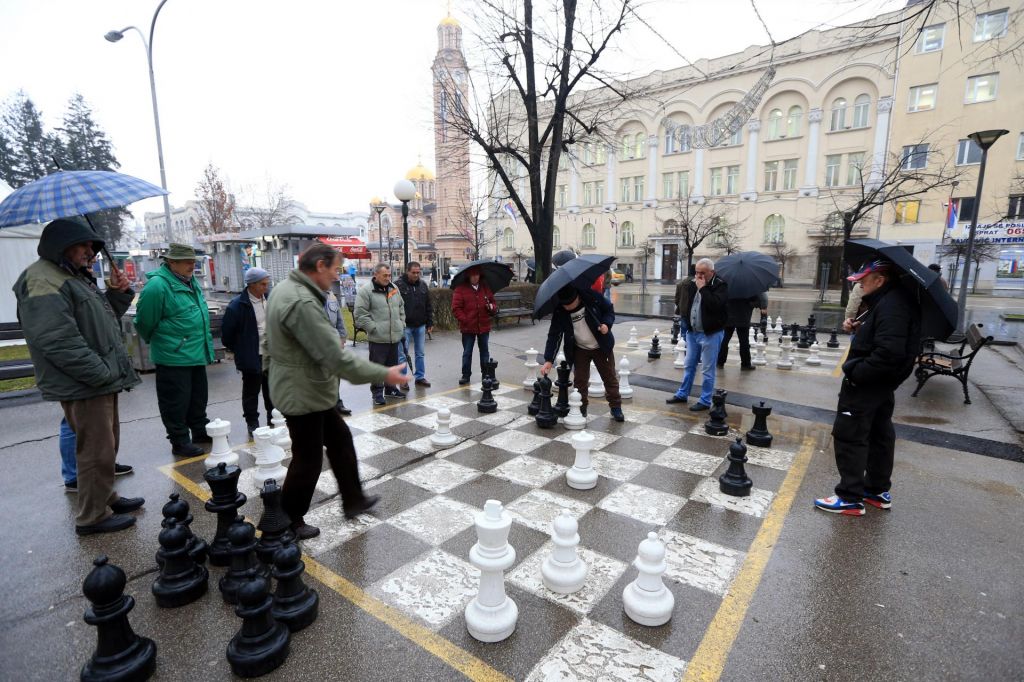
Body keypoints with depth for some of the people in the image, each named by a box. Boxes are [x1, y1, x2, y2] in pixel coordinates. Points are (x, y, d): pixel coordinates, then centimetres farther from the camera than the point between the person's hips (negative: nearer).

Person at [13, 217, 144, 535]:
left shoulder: (75, 277, 17)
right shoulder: (43, 282, -16)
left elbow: (101, 321, 22)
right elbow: (58, 341, -24)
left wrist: (117, 293, 6)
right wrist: (103, 374, -22)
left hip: (102, 381, 10)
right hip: (83, 387, -10)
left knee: (106, 446, 20)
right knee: (96, 451, -1)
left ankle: (106, 497, 35)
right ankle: (92, 517, 12)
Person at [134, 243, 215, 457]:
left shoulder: (191, 282, 11)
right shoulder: (157, 285, -17)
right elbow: (145, 322, -11)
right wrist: (158, 341, 4)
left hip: (197, 355, 8)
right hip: (173, 357, -8)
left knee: (198, 398, 19)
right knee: (176, 402, 3)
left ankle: (200, 431, 32)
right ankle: (180, 441, 14)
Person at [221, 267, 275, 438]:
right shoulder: (237, 305, -15)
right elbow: (227, 333, -9)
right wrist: (239, 351, 0)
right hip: (251, 357, -5)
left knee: (271, 391, 15)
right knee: (251, 392, 8)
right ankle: (252, 424, 21)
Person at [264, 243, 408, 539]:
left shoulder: (285, 289, 5)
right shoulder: (302, 302, -29)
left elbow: (269, 340, 16)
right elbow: (337, 358, -31)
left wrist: (272, 367, 26)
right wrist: (384, 374, -24)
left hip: (309, 390, 10)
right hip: (303, 394, -10)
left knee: (340, 438, 18)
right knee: (307, 461, 6)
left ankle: (353, 500, 31)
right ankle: (287, 523, 26)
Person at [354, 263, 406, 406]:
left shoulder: (394, 288, 11)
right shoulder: (365, 290, -9)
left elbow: (401, 308, 22)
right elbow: (360, 314, -12)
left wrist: (402, 324, 13)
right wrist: (374, 328, -15)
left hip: (394, 336, 6)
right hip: (378, 338, -6)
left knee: (393, 365, 16)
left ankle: (391, 389, 30)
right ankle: (377, 392, 14)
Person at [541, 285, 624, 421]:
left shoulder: (592, 297, -22)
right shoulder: (559, 312, -18)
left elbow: (609, 309, -5)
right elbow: (554, 335, -15)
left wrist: (606, 323, -26)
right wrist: (548, 360, -21)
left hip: (602, 347, -1)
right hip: (580, 350, 1)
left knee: (610, 377, 8)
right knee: (580, 380, 2)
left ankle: (616, 407, 22)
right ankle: (581, 409, 18)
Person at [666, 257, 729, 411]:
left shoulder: (720, 285, -11)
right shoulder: (693, 284, 7)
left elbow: (715, 305, -28)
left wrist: (703, 288, -21)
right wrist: (687, 322, 8)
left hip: (710, 334, -6)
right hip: (692, 332, 7)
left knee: (708, 370, 2)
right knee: (689, 366, 16)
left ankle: (705, 401, 12)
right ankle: (682, 394, 27)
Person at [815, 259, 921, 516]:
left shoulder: (891, 306, -23)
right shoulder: (889, 300, 9)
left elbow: (889, 353, -31)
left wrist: (856, 374, -24)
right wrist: (862, 327, 5)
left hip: (866, 386, -11)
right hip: (881, 385, 11)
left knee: (849, 437, -3)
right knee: (880, 436, 19)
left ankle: (850, 498, 6)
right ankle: (878, 491, 33)